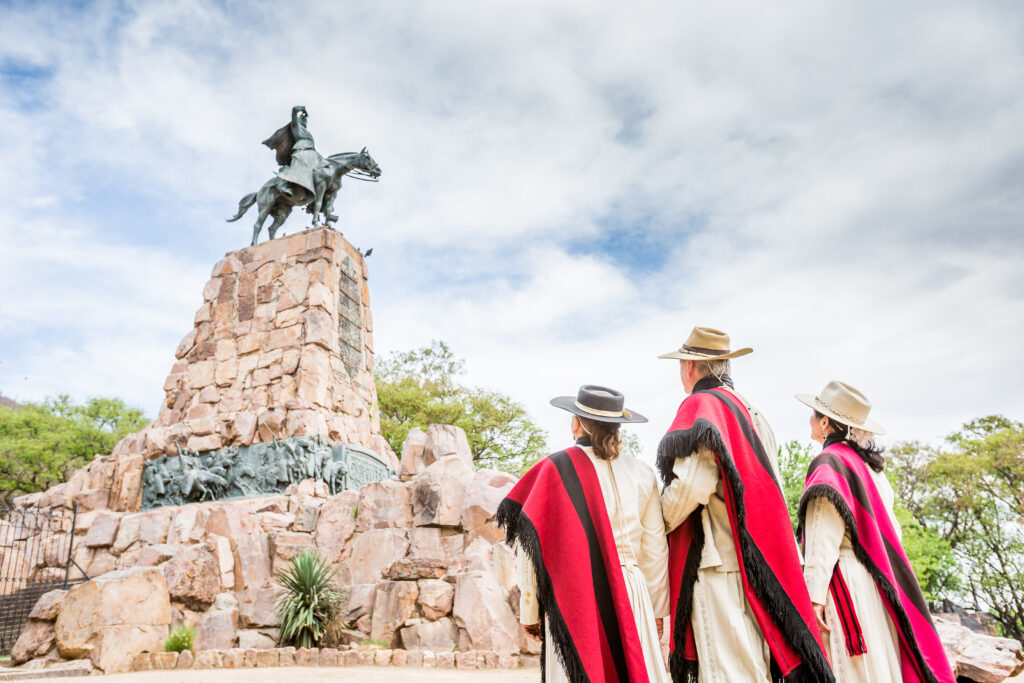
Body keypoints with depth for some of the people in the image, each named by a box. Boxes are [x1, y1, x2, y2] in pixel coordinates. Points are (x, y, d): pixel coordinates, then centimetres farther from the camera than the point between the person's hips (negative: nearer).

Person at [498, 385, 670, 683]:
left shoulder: (554, 469, -6)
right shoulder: (643, 474, 3)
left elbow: (535, 547, -5)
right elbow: (656, 550, 7)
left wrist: (530, 612, 3)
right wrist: (656, 610, 17)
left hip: (571, 598, -2)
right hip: (631, 599, 3)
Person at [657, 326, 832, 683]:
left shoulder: (700, 407, -9)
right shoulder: (751, 412, 16)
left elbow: (692, 484, -20)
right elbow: (768, 488, 17)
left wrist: (658, 523, -4)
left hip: (717, 560, -8)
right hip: (758, 557, 9)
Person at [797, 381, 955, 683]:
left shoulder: (828, 463, -11)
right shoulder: (869, 464, 14)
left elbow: (823, 538, -18)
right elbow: (889, 529, 16)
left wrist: (814, 595, -20)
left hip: (844, 582, -8)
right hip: (875, 585, 8)